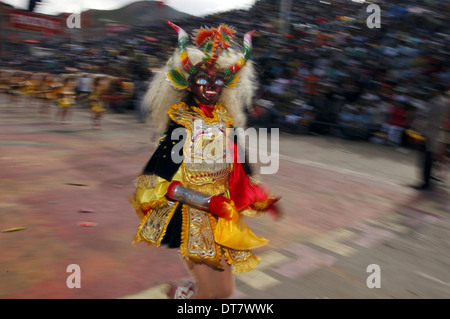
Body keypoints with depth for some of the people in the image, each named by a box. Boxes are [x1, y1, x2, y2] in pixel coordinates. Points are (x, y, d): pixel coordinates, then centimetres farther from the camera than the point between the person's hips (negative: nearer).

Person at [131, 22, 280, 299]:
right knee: (213, 292, -5)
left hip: (224, 213, 5)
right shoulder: (180, 121, -9)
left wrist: (263, 200, 4)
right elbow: (161, 181, -14)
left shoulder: (225, 121, 4)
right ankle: (180, 294, 26)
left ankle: (179, 293, 38)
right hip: (192, 214, -5)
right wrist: (206, 202, -21)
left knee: (226, 290, 11)